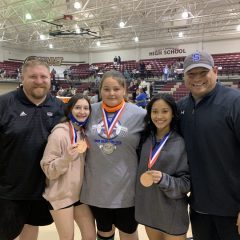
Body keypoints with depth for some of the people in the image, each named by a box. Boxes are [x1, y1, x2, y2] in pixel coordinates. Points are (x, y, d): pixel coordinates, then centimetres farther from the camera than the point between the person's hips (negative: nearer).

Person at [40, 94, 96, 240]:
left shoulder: (85, 133, 4)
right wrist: (66, 157, -31)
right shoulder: (59, 133, -16)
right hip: (61, 196, -6)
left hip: (80, 193, 6)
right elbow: (48, 169, -17)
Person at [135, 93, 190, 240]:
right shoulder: (145, 139, 0)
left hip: (172, 215, -4)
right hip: (148, 211, 4)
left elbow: (186, 183, -13)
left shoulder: (182, 143, -12)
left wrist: (163, 179, -26)